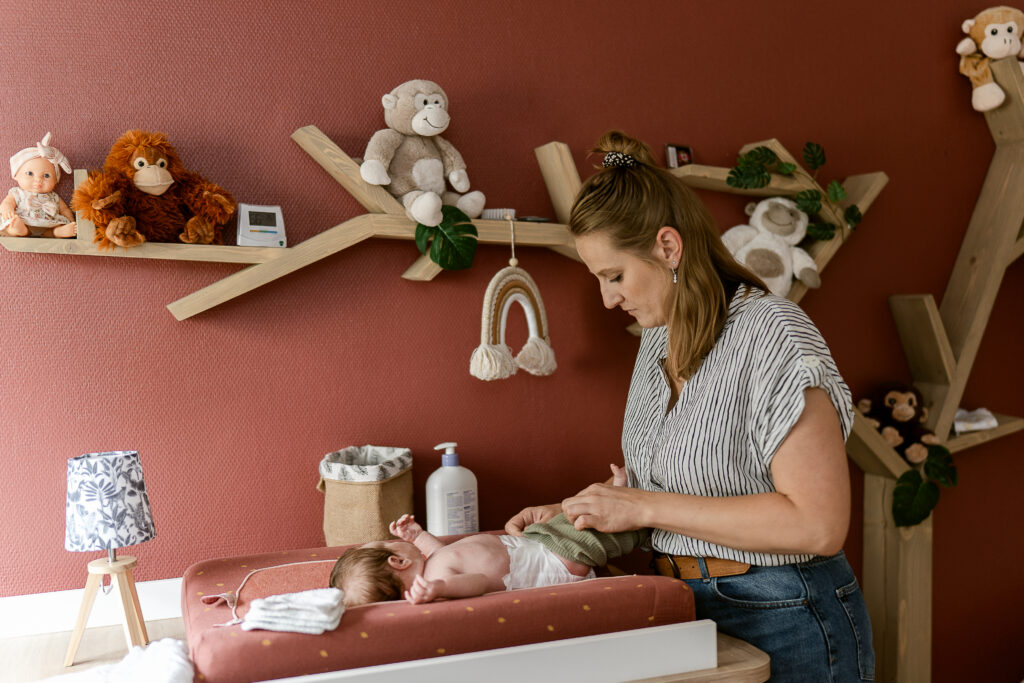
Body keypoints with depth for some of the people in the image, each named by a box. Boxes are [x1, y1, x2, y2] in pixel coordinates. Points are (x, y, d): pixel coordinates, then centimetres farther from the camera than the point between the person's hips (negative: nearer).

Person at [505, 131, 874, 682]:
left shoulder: (773, 333, -19)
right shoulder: (659, 339, 7)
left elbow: (817, 524, -25)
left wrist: (647, 508, -22)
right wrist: (573, 513, 0)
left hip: (784, 623, -7)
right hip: (688, 609, 7)